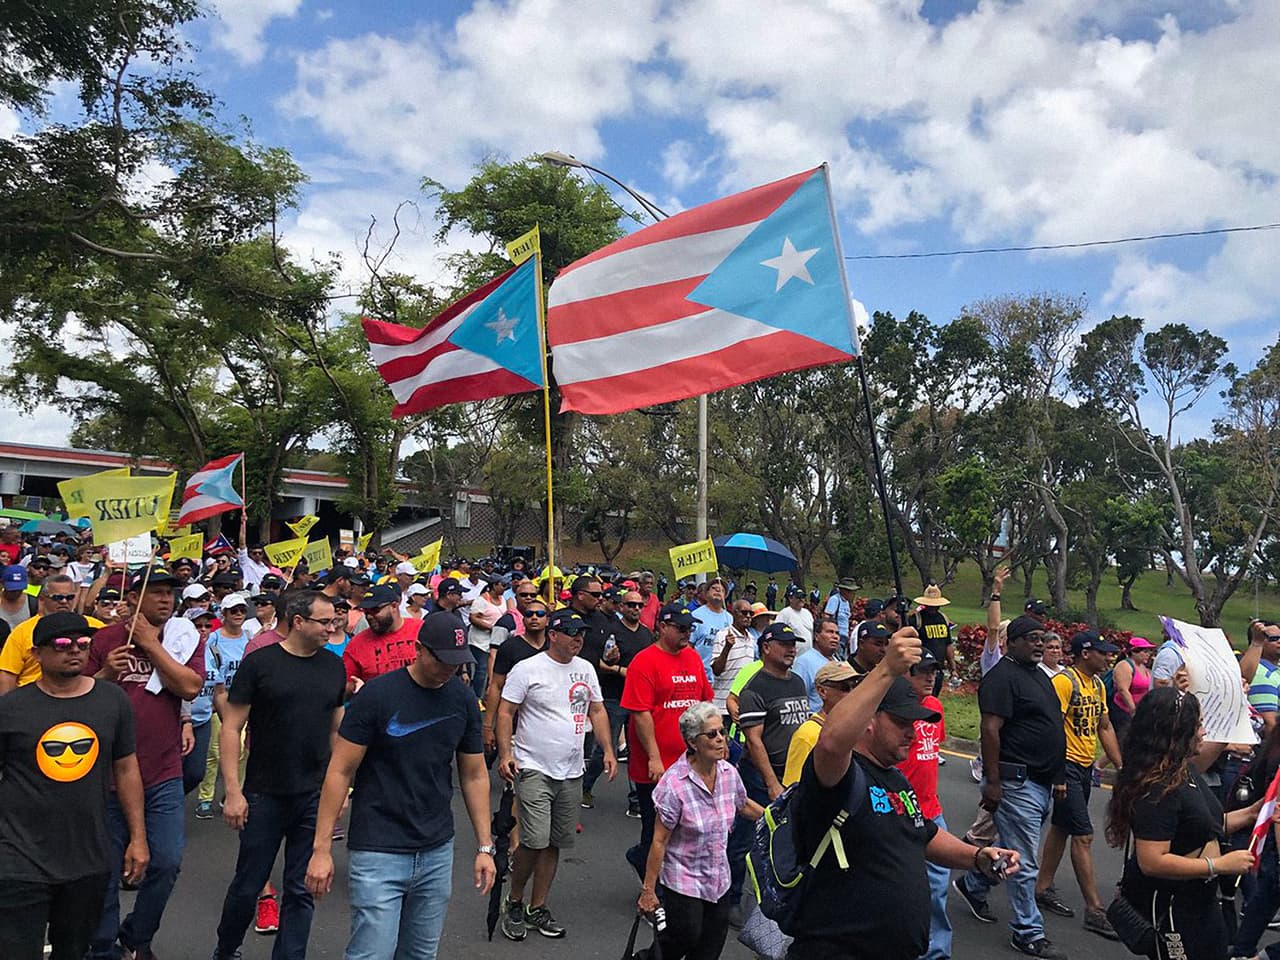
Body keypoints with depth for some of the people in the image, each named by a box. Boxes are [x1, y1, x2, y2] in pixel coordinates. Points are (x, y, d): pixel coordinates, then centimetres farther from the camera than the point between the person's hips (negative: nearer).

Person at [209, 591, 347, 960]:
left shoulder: (334, 667, 4)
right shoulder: (260, 662, -8)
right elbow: (232, 727, -7)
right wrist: (232, 790, -12)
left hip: (315, 797, 3)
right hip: (264, 795, -3)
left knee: (301, 890, 9)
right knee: (248, 885, 12)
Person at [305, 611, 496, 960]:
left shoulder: (463, 700, 1)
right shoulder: (378, 694, -13)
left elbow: (474, 776, 8)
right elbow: (340, 771, -9)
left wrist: (485, 847, 5)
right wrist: (322, 848, -11)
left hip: (437, 852, 5)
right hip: (378, 852, -4)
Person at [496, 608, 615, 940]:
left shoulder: (586, 669, 10)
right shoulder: (527, 669, -8)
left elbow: (597, 711, 15)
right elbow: (505, 713, -6)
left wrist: (608, 749, 4)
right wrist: (505, 753, -16)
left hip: (571, 773, 6)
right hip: (534, 770, -6)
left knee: (555, 843, 11)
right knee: (535, 841, -11)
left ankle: (538, 908, 25)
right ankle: (514, 903, 12)